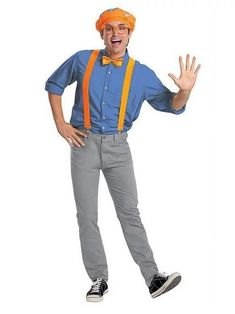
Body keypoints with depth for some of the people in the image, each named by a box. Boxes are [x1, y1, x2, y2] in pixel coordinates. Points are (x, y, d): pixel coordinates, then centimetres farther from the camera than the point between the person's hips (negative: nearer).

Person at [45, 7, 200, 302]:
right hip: (84, 142, 0)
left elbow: (171, 105, 1)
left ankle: (153, 278, 4)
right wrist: (60, 123, 4)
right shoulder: (82, 60, 0)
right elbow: (54, 84, 13)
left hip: (117, 146, 0)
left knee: (130, 213, 1)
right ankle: (99, 280, 12)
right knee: (87, 216, 2)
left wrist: (184, 91, -21)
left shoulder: (141, 74, 0)